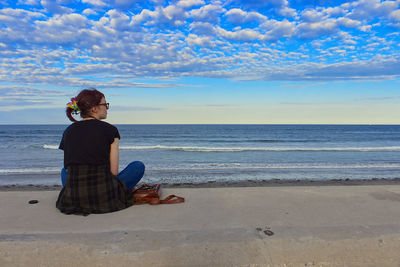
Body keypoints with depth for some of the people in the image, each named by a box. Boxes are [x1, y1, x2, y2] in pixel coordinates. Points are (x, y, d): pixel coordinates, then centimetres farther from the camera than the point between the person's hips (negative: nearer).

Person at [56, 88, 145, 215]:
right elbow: (113, 171, -6)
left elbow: (68, 166, 16)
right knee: (138, 166, 16)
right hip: (105, 199, -5)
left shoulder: (68, 131, 8)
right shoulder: (109, 130, -6)